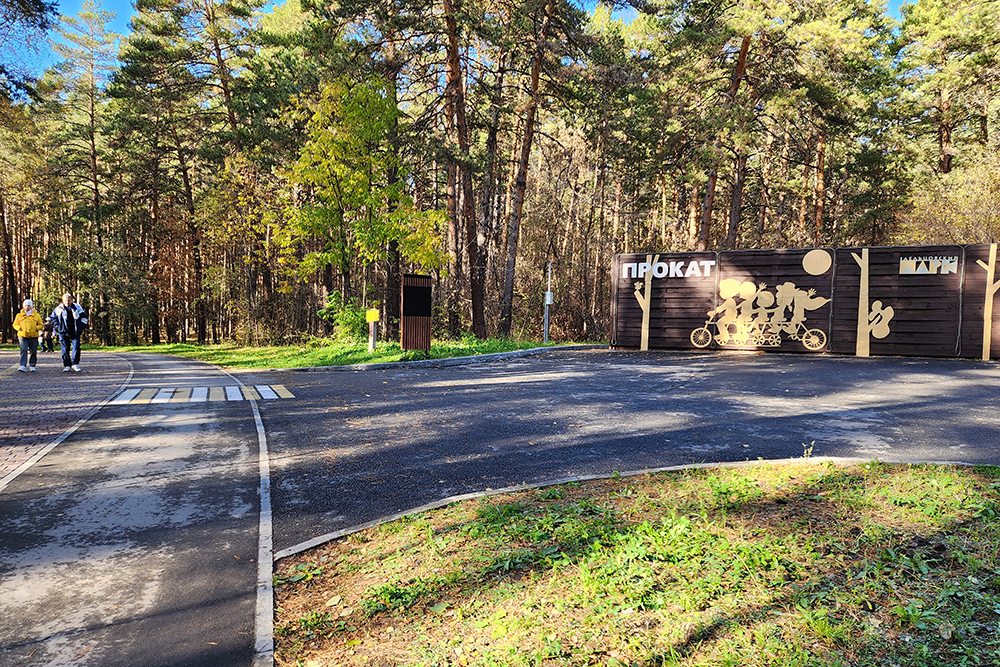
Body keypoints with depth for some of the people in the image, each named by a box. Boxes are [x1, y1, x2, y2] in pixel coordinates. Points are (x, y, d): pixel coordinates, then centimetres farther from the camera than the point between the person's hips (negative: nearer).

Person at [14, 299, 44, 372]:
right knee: (23, 350, -13)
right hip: (23, 336, -1)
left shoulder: (36, 315, 10)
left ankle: (32, 365, 17)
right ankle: (23, 366, -17)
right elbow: (15, 325, 15)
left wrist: (36, 328, -7)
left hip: (33, 336, 1)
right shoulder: (19, 315, 12)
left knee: (33, 351, 3)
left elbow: (41, 325, 13)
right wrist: (20, 328, -5)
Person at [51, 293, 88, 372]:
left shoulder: (77, 307, 5)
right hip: (63, 333, -1)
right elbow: (53, 318, 10)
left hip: (75, 332, 1)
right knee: (65, 349, 1)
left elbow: (83, 316, 16)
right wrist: (57, 328, 1)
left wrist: (82, 326, 6)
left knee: (76, 347, -6)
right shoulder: (59, 309, 0)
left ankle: (75, 364, 3)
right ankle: (67, 365, 9)